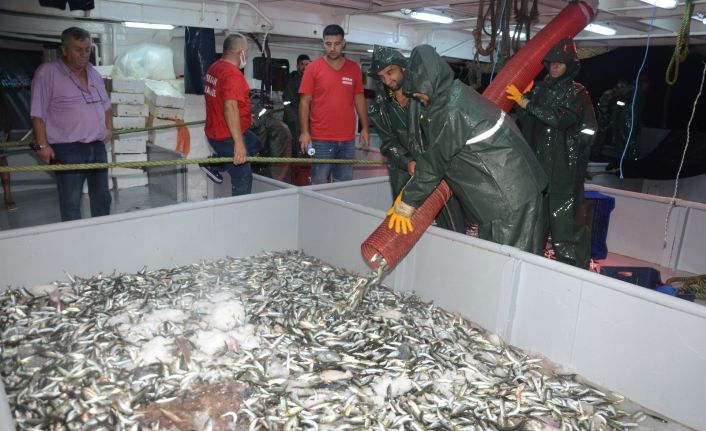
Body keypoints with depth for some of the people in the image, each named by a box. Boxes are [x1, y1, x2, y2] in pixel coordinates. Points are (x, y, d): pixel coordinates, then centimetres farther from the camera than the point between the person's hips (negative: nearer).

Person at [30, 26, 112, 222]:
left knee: (102, 198, 14)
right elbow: (38, 114, -9)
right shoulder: (47, 73, -7)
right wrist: (42, 145, -14)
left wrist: (109, 128, 11)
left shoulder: (94, 74, 13)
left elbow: (106, 105, 25)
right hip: (67, 149, -6)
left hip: (97, 146, 6)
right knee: (71, 202, -1)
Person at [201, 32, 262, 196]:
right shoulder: (233, 74, -23)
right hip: (228, 137, -9)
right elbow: (230, 107, -33)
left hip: (215, 131, 9)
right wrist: (238, 143, -37)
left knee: (255, 143, 29)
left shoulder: (214, 67, 8)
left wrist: (245, 115, 34)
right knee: (243, 180, -1)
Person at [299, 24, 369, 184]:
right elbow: (305, 101, -2)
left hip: (348, 139, 3)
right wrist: (304, 132, -9)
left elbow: (359, 99, 13)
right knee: (319, 185, 3)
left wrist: (365, 128, 8)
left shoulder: (354, 68, 8)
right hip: (320, 139, -3)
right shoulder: (313, 67, -1)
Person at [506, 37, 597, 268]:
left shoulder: (577, 93, 2)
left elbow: (561, 118, -18)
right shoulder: (540, 89, 17)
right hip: (537, 166, 5)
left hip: (563, 169, -5)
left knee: (564, 219, -8)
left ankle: (575, 268, 2)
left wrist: (525, 102, -17)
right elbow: (524, 124, 21)